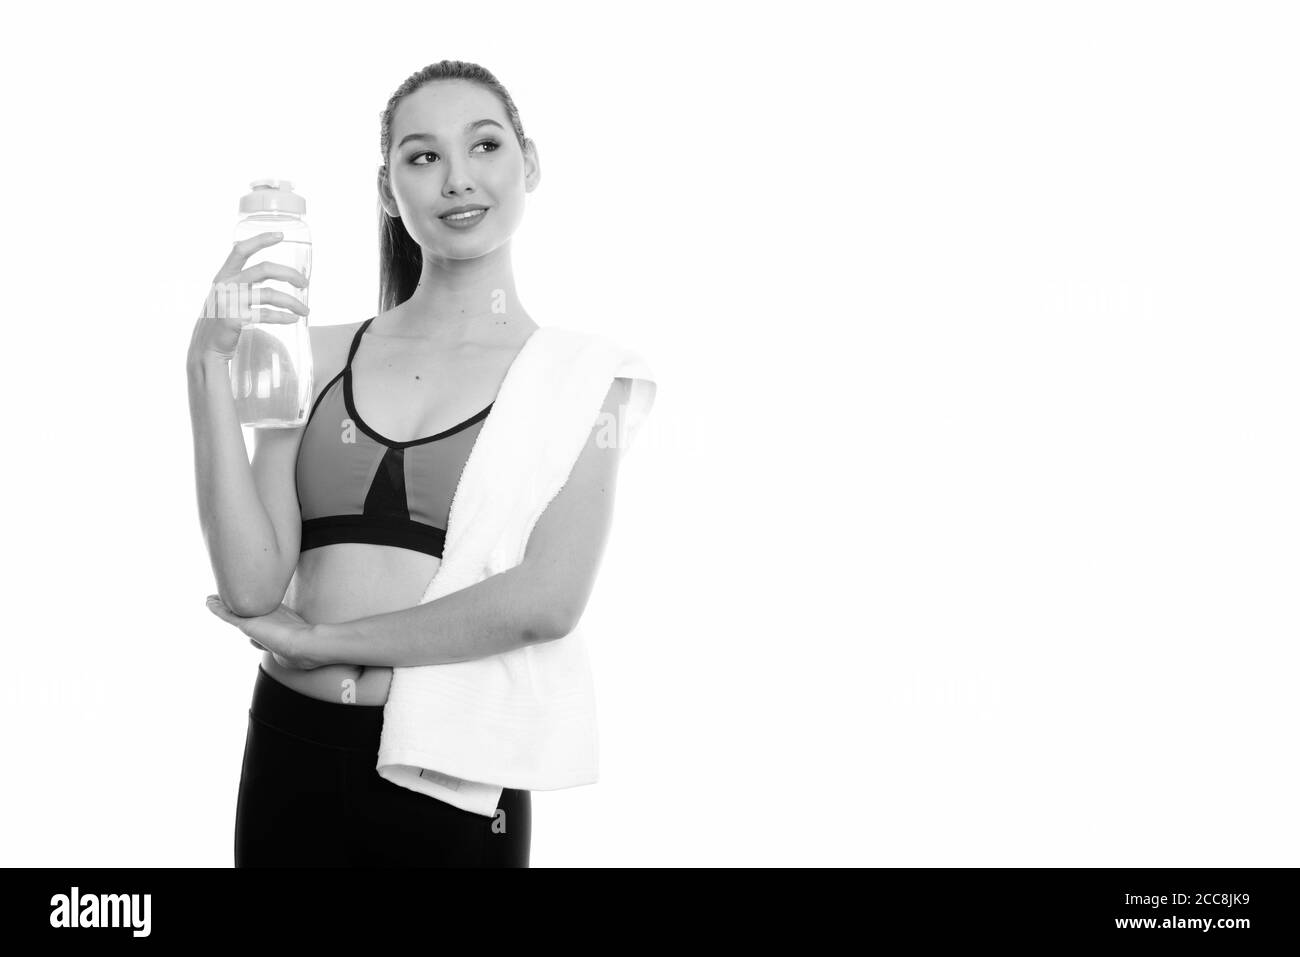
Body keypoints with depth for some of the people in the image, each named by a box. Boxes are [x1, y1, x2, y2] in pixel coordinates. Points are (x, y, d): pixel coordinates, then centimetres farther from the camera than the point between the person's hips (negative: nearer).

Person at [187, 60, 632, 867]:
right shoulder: (321, 355, 4)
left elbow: (548, 601, -16)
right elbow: (252, 585, -5)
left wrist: (325, 641, -9)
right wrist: (211, 363, -11)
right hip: (290, 750, 3)